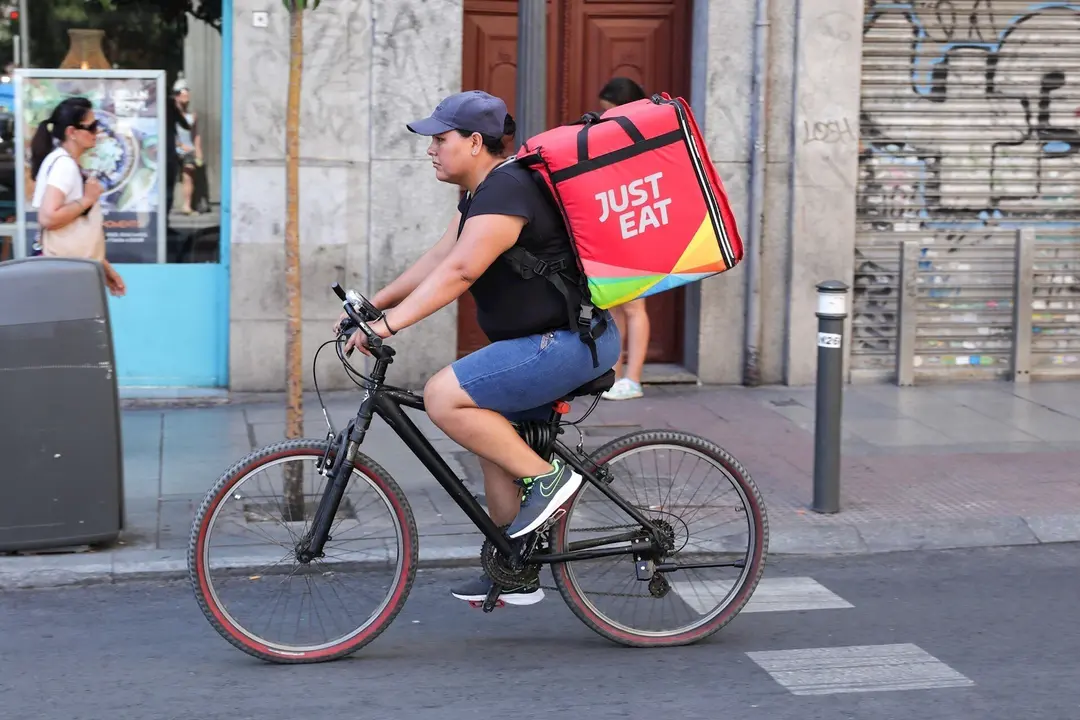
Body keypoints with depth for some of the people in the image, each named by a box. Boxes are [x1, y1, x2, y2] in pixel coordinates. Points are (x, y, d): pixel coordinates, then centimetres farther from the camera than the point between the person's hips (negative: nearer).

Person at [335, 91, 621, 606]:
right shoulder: (481, 193, 14)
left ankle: (546, 476, -8)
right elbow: (439, 258, 18)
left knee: (443, 397, -19)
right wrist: (375, 302, 12)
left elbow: (459, 271, -28)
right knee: (495, 442, 16)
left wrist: (391, 323, -30)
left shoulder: (505, 192, -19)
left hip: (570, 343, -11)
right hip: (546, 340, 11)